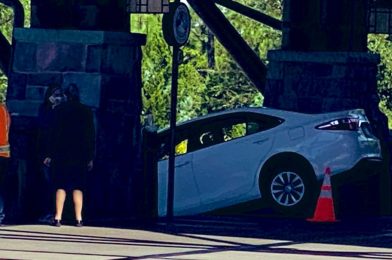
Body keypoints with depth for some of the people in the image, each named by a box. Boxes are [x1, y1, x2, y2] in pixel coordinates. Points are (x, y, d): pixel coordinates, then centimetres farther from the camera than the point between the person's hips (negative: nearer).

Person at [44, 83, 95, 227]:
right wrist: (90, 157, 7)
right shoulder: (86, 111, 1)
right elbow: (91, 135, 2)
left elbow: (53, 133, -2)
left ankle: (58, 218, -7)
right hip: (80, 156, 1)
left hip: (62, 154, -1)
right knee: (78, 188, 5)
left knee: (61, 187, 2)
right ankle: (78, 218, -1)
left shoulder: (59, 110, -2)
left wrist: (50, 155, 2)